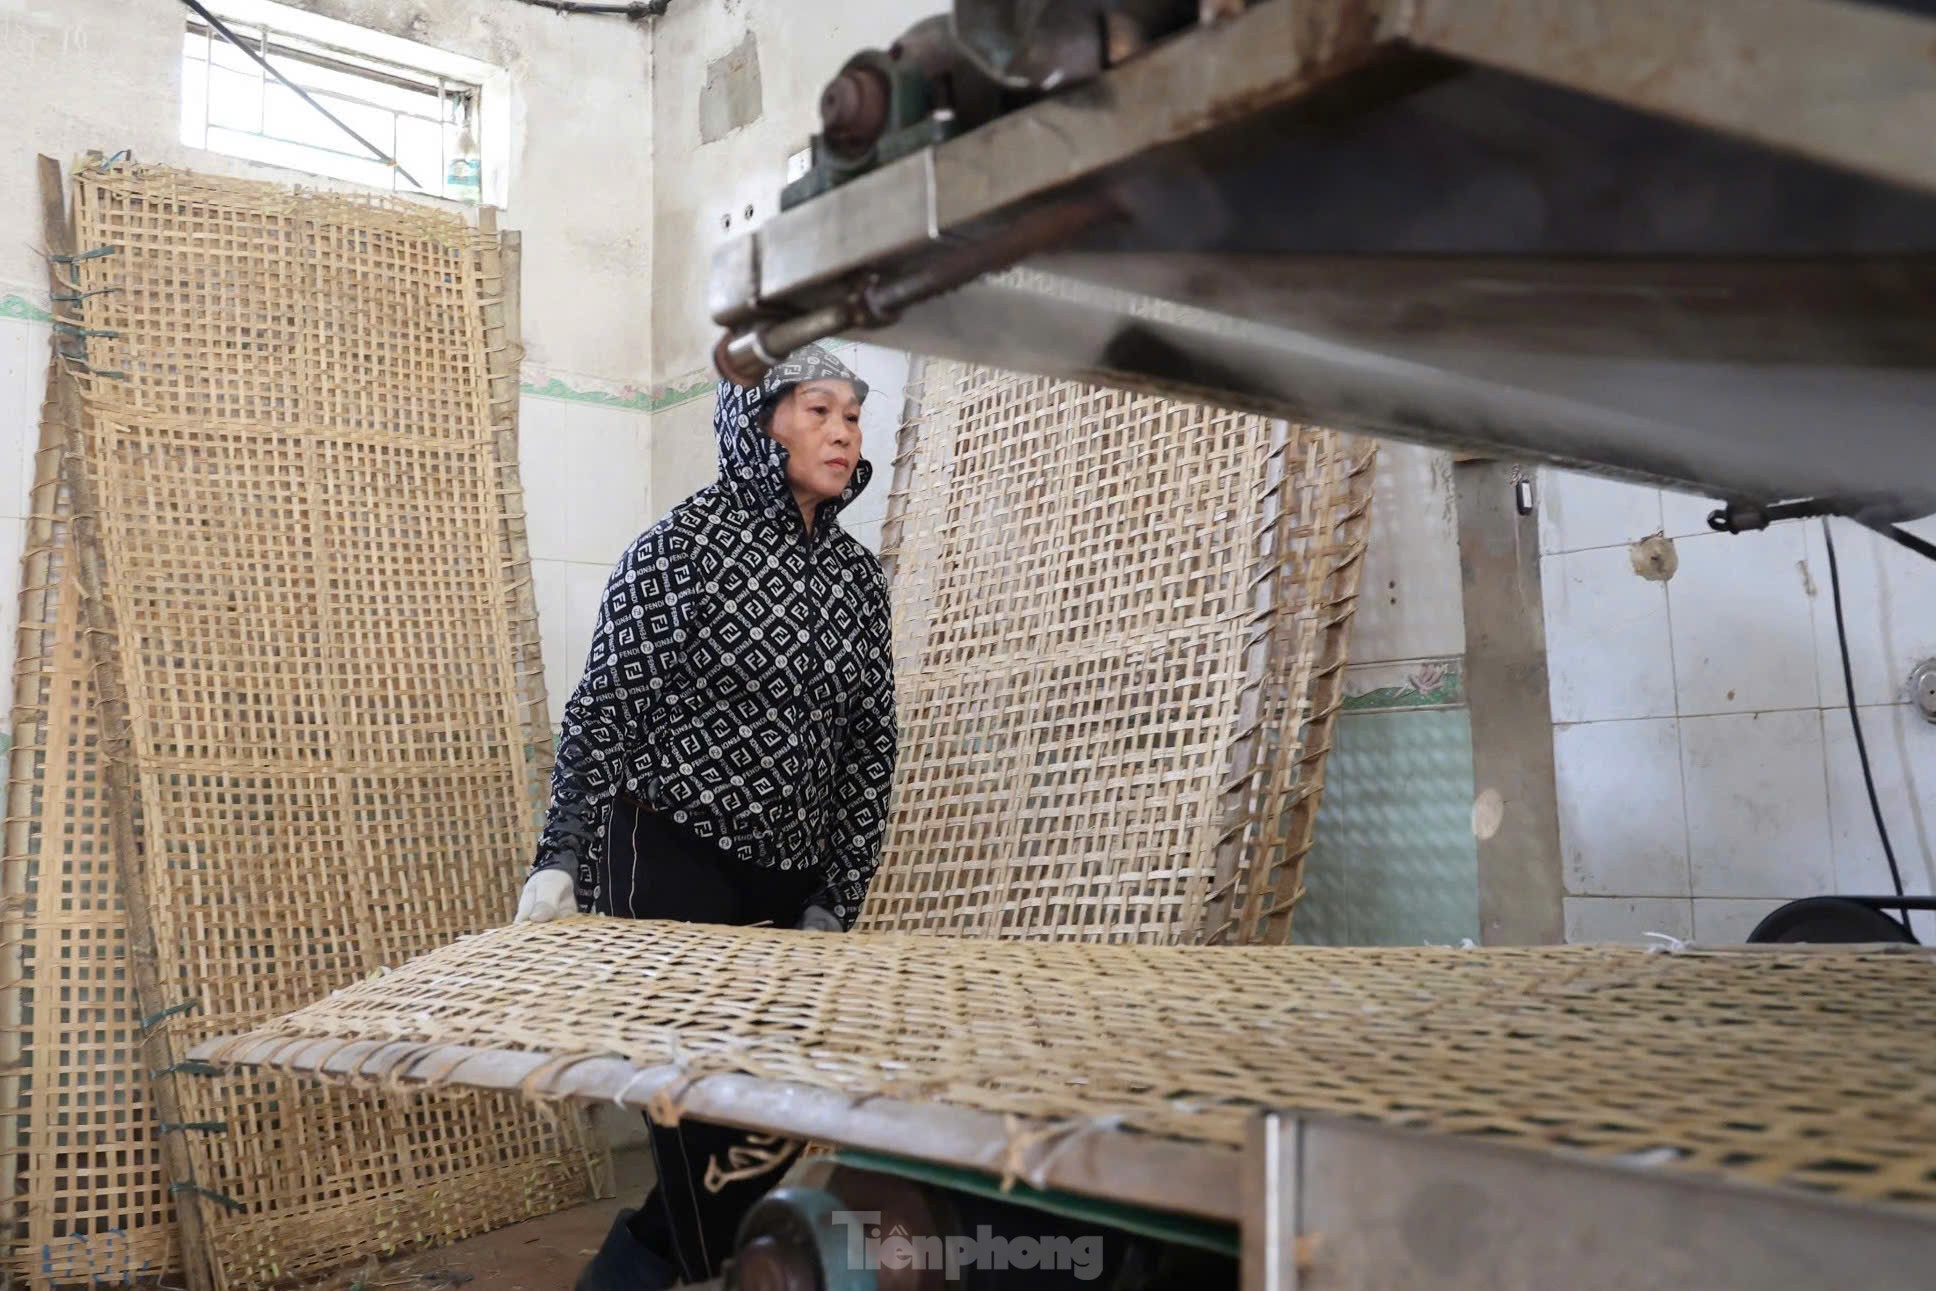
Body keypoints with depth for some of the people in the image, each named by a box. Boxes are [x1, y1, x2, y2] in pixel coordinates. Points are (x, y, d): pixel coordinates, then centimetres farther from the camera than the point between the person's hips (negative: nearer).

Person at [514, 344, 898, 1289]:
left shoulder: (858, 575, 8)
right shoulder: (682, 545, -8)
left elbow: (869, 748, 9)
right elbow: (604, 712, -8)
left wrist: (836, 903, 5)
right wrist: (560, 866, -11)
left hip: (788, 879, 6)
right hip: (671, 864, -6)